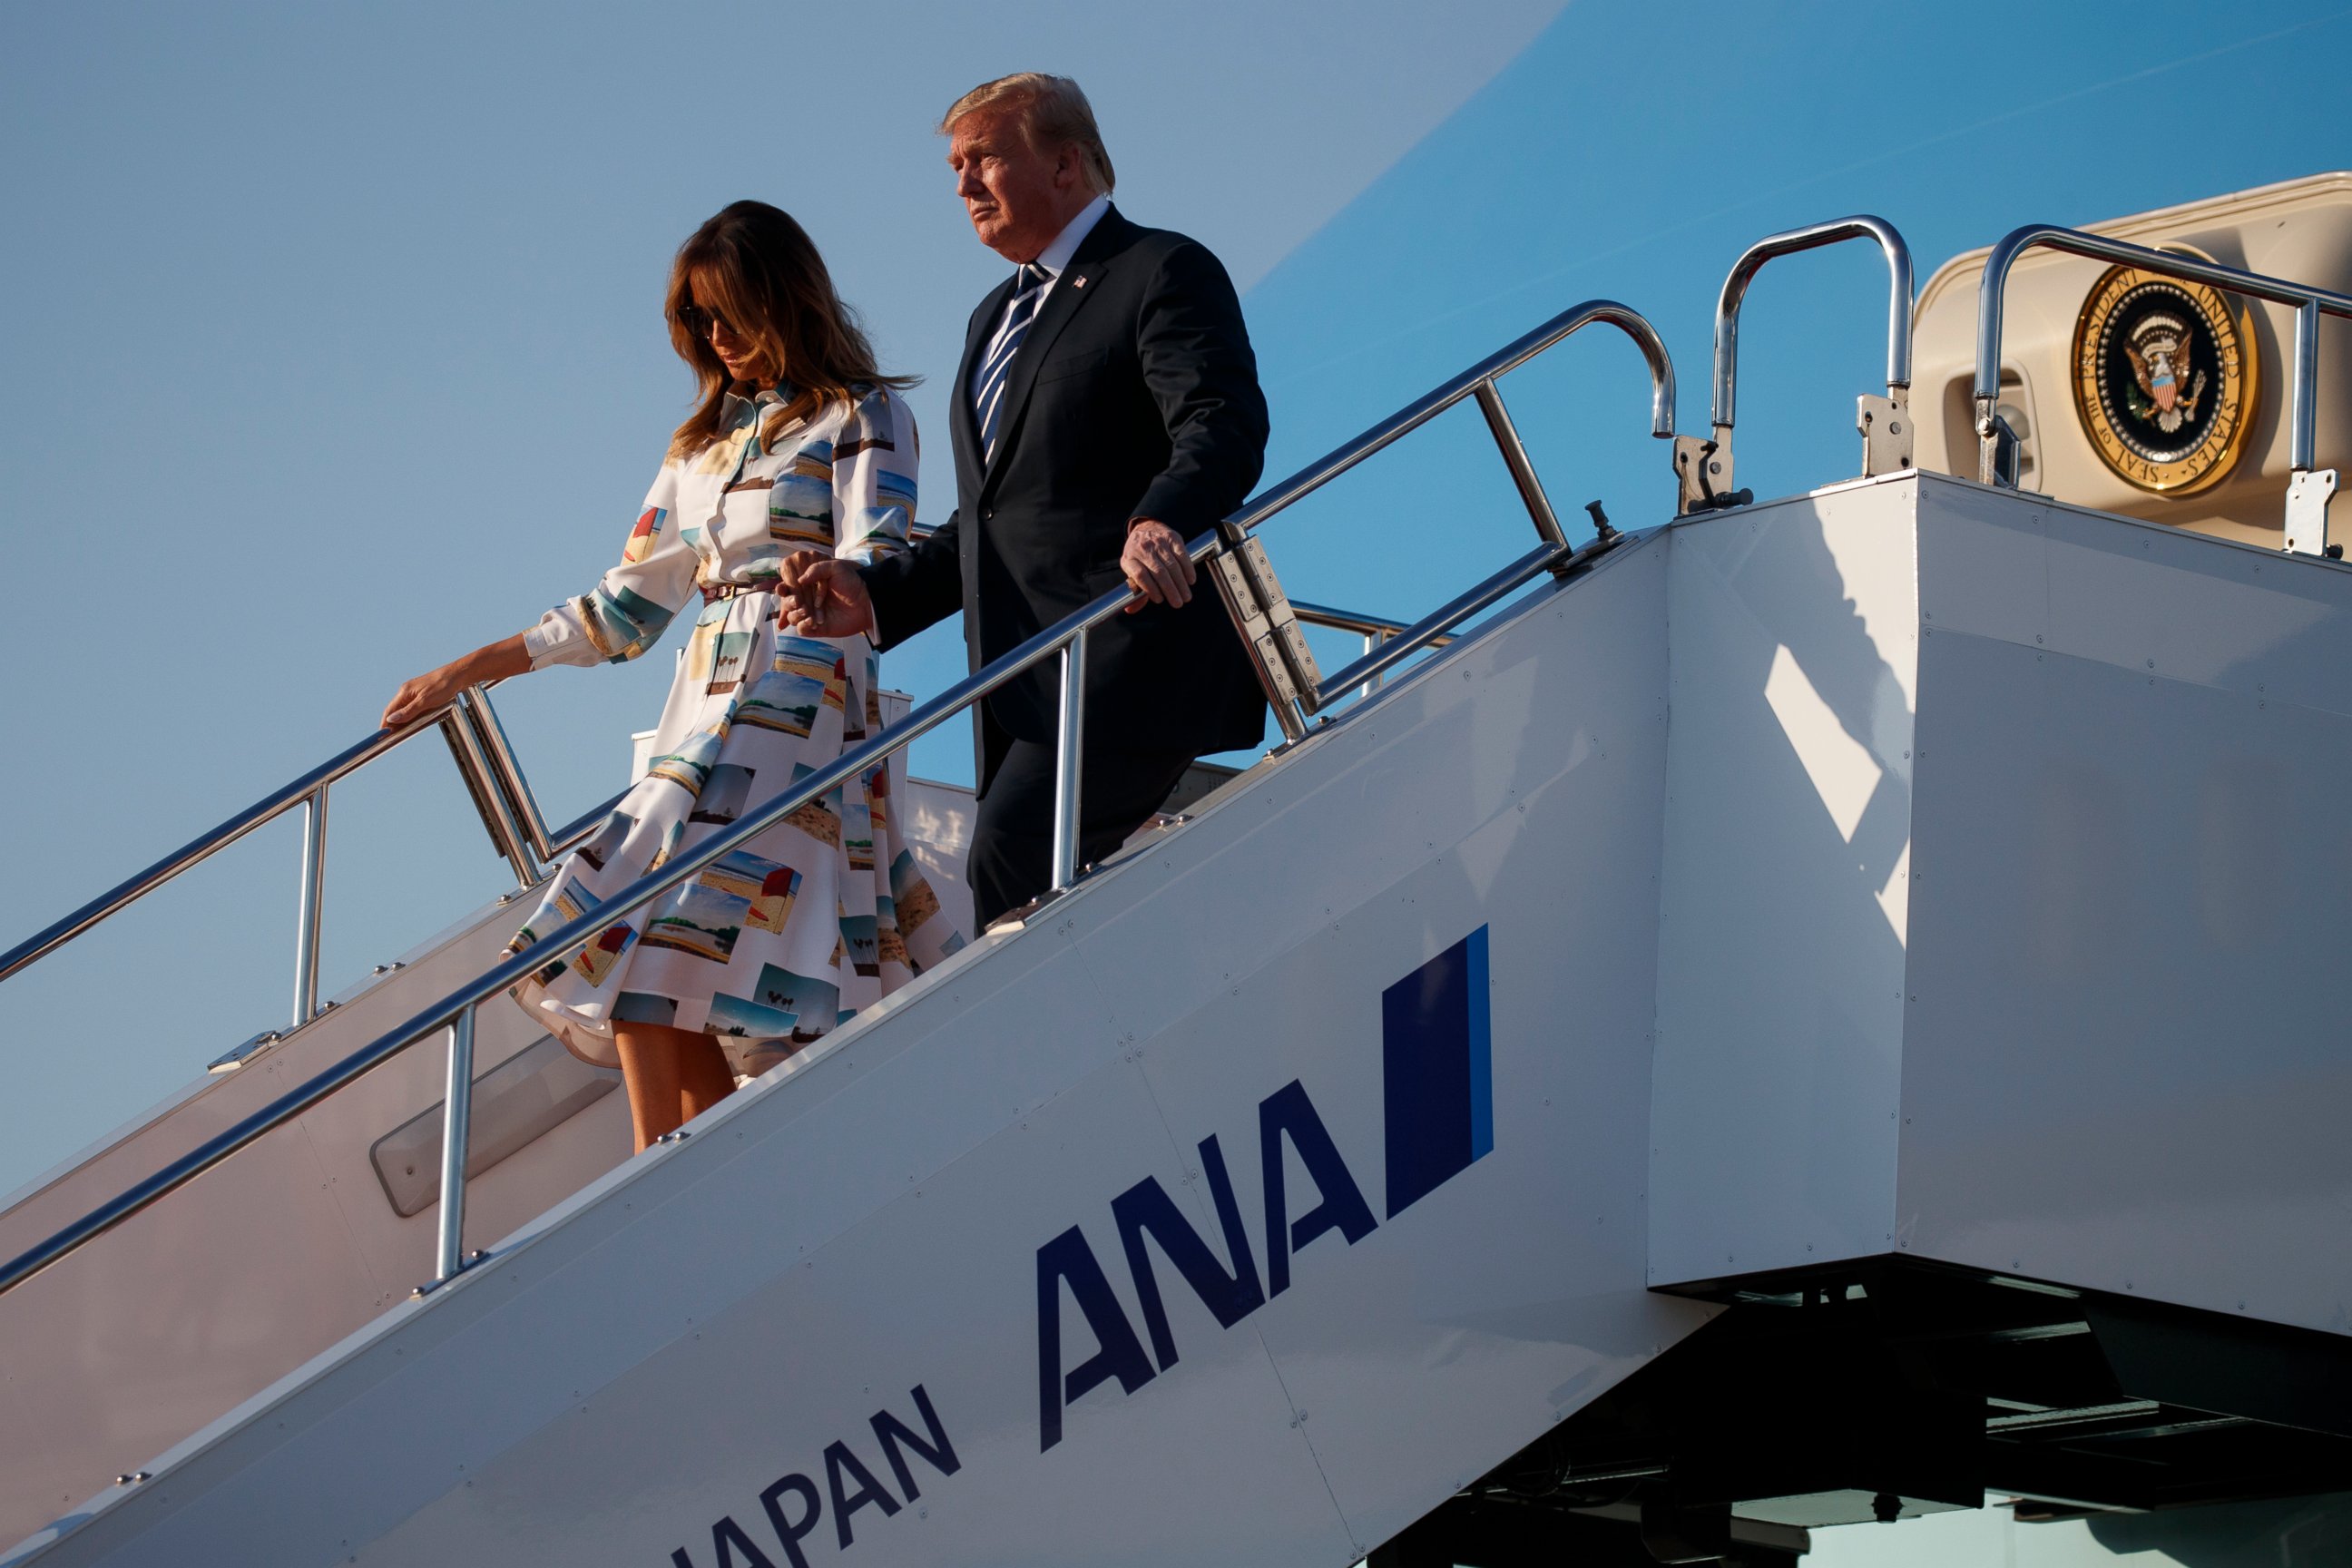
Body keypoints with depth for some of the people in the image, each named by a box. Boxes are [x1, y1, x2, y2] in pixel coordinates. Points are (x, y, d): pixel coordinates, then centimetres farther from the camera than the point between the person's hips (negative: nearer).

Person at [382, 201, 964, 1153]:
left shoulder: (859, 417, 4)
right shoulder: (704, 442, 23)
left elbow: (877, 572, -9)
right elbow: (631, 603, 24)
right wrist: (465, 674, 21)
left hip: (797, 705, -7)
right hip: (704, 711, 7)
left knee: (645, 969, -19)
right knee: (679, 1007, -6)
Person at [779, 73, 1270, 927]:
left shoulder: (1164, 273, -3)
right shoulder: (998, 315, 26)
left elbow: (1225, 427, -20)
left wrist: (1160, 519, -41)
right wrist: (876, 594, 12)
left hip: (1126, 658, -9)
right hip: (1023, 681, 9)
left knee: (1010, 865, -24)